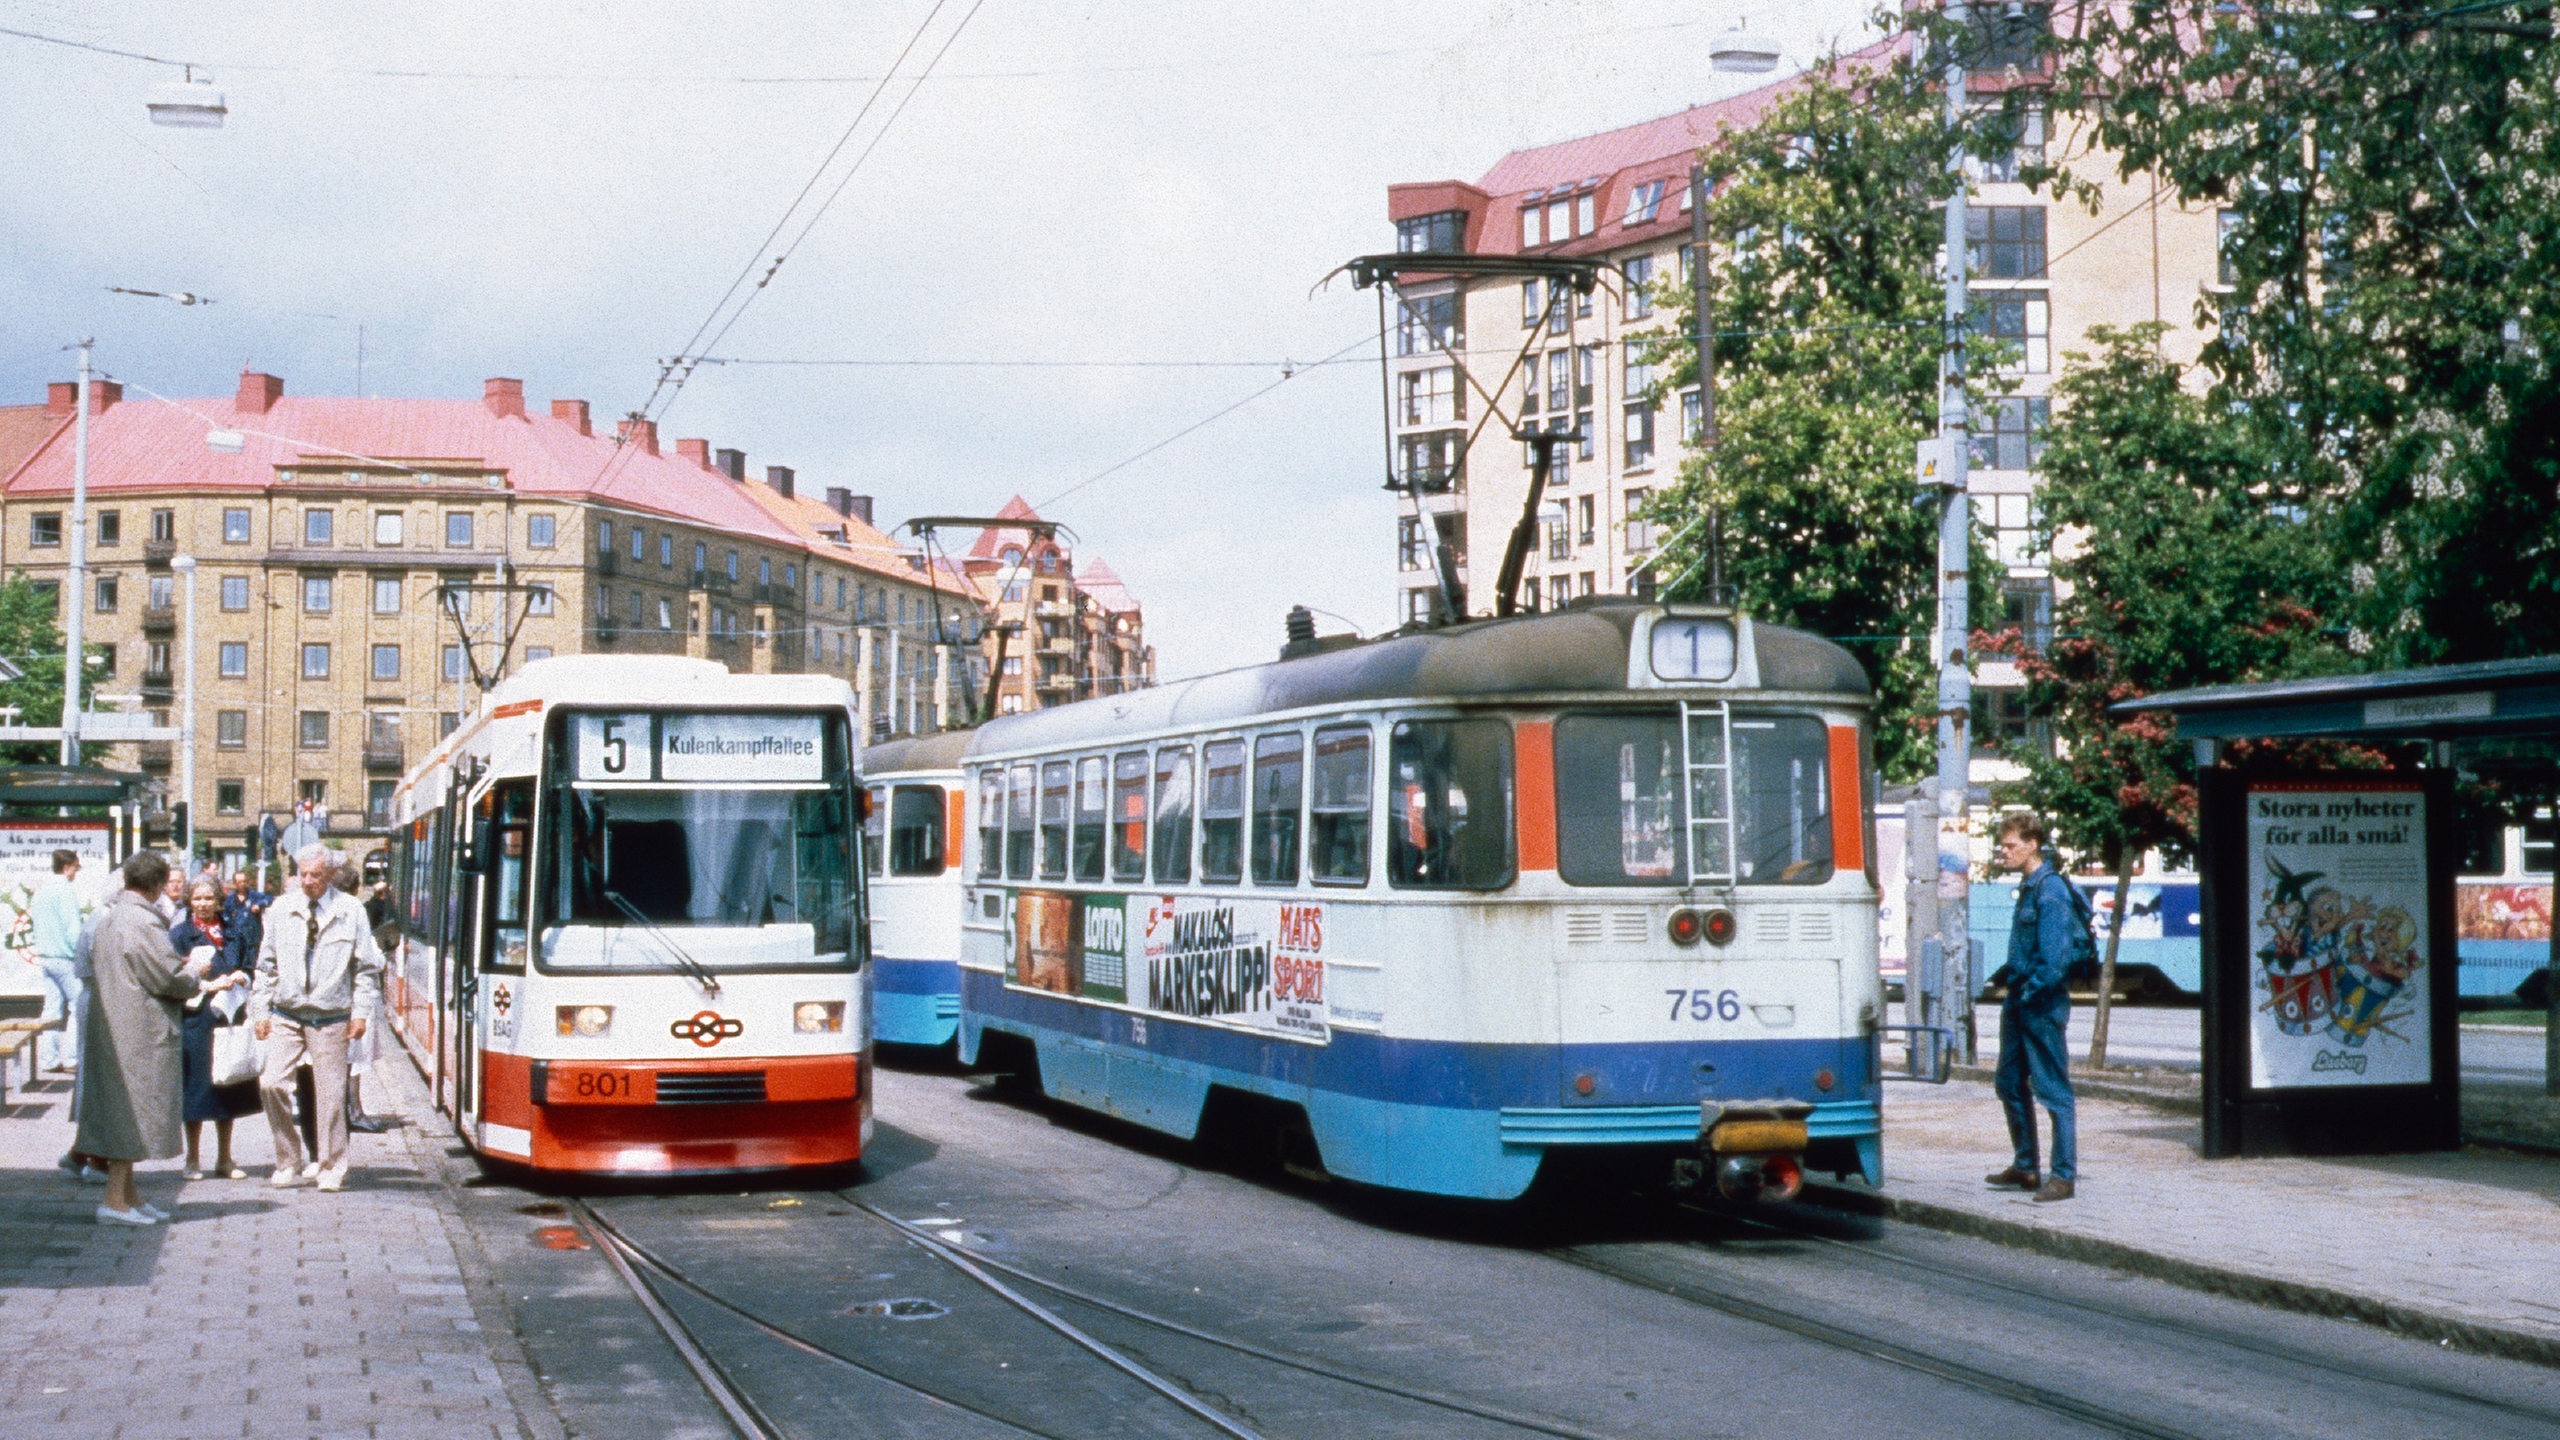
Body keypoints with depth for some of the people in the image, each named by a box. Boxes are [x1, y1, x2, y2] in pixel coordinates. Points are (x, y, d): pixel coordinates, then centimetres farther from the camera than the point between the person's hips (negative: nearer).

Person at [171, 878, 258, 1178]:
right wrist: (209, 984, -16)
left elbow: (249, 968, 19)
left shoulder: (232, 936, 13)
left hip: (227, 1021, 4)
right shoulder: (180, 934, 1)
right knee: (197, 1090, -1)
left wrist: (242, 977, -3)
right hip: (196, 1021, -4)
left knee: (228, 1091, 8)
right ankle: (193, 1160, 9)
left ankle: (224, 1159, 16)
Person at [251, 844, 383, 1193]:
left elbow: (367, 967, 5)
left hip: (331, 1017, -2)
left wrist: (360, 1013, -2)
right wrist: (260, 1010, 6)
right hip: (286, 1015, 2)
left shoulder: (350, 912, 2)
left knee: (330, 1093, 0)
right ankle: (288, 1163, 6)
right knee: (271, 1084, -9)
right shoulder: (281, 910, 6)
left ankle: (332, 1170, 12)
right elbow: (266, 964, 12)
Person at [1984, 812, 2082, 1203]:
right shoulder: (2028, 887, 15)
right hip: (2019, 1001, 10)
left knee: (2053, 1089, -5)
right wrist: (2007, 975, 13)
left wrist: (2031, 991, -18)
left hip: (2042, 1005, -10)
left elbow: (2054, 955, -21)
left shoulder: (2050, 889, -15)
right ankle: (2025, 1167, 25)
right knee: (2010, 1083, 15)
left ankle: (2064, 1175, 0)